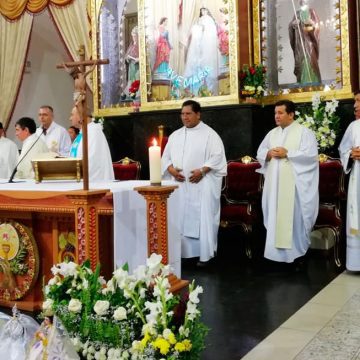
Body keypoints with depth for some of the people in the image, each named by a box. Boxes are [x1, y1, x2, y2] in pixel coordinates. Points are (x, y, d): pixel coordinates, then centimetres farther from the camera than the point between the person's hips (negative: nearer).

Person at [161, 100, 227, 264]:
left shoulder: (209, 134, 0)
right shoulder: (175, 135, 16)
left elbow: (217, 156, -7)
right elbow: (166, 157, 15)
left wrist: (202, 171, -18)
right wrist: (171, 169, -5)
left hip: (201, 185, -5)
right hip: (179, 185, 5)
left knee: (202, 219, -4)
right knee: (180, 219, 5)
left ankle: (204, 255, 3)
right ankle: (182, 252, 13)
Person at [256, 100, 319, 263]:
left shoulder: (304, 132, -2)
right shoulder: (272, 133, 17)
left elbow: (311, 155, -13)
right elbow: (260, 154, 15)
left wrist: (287, 153, -17)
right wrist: (268, 154, -7)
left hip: (294, 184, -6)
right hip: (274, 184, 6)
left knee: (293, 218, -3)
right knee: (275, 217, 7)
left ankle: (296, 252, 7)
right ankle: (276, 251, 15)